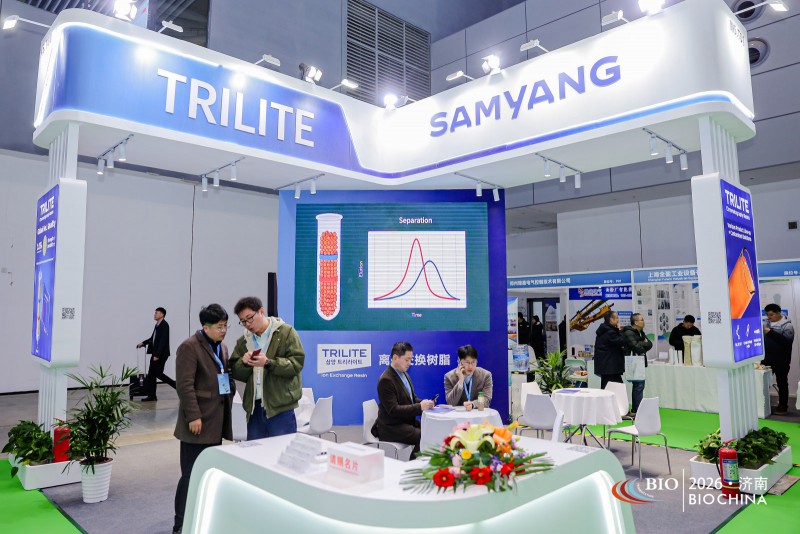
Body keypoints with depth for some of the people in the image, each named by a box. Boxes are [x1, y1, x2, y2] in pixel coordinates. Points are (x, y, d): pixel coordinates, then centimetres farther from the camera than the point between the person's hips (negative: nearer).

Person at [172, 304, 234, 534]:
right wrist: (193, 416, -19)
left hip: (217, 420, 8)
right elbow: (185, 385, -17)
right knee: (192, 475, 0)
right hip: (199, 421, -8)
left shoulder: (222, 347, 14)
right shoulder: (189, 347, -12)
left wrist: (228, 405, 15)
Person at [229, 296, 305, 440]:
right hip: (254, 406, 5)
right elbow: (236, 373, 13)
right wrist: (243, 363, -9)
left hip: (280, 406, -5)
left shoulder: (286, 332, -3)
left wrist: (268, 363, -23)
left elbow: (296, 363, -11)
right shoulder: (243, 341, 13)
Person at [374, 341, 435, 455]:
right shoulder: (386, 380, -17)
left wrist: (424, 403, -3)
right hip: (392, 428, -8)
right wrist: (419, 407, -24)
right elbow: (393, 410, -21)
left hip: (407, 421, 8)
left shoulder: (405, 375, 10)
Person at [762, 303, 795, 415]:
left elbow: (787, 341, -23)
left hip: (781, 361, -5)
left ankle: (783, 406, 17)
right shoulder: (767, 323, 7)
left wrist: (771, 332, -28)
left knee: (782, 384, 6)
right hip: (767, 359, 5)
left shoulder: (787, 325, -9)